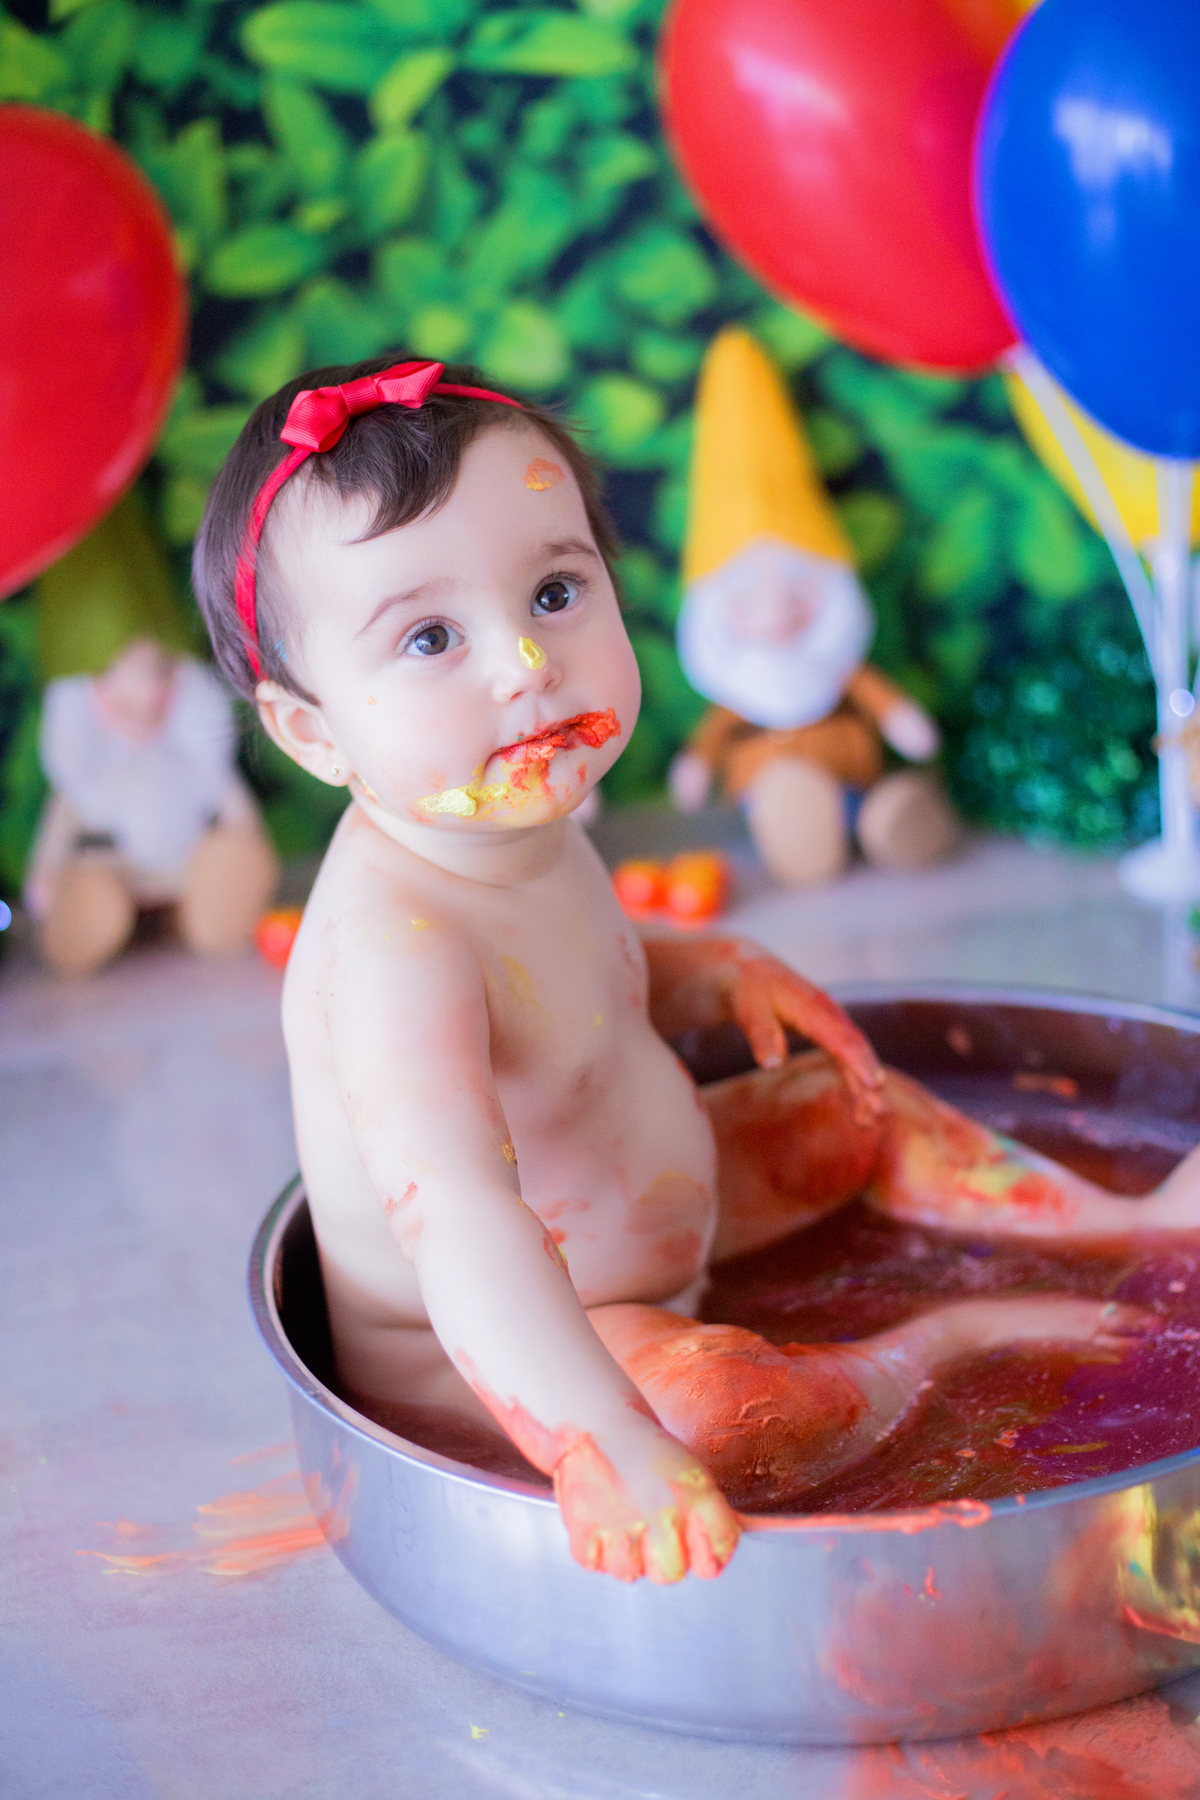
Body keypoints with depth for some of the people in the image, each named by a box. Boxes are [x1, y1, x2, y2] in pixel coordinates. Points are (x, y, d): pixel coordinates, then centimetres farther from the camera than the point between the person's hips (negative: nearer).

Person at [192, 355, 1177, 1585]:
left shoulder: (523, 829, -4)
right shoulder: (396, 939, -35)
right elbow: (459, 1216, -48)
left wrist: (714, 974, 1)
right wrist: (601, 1445, -59)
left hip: (619, 1235, 10)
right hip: (474, 1366, -9)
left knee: (844, 1108, 14)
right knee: (706, 1409, -34)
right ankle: (941, 1340, -8)